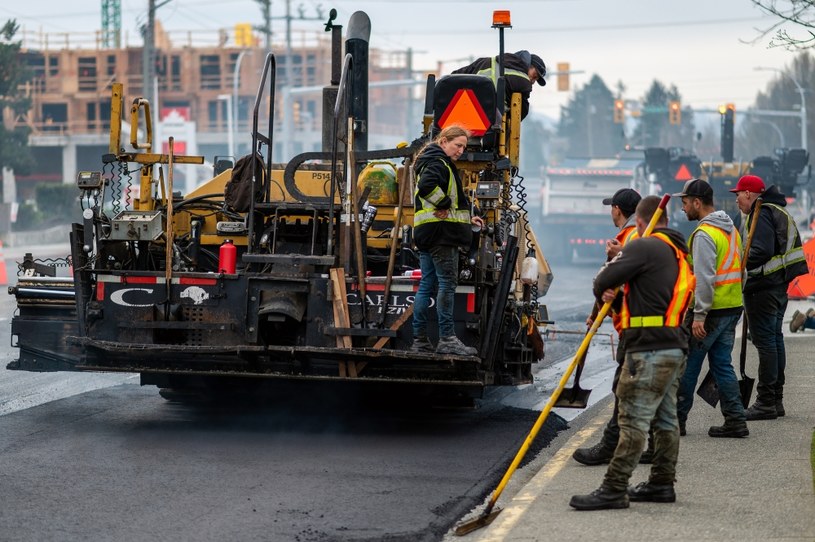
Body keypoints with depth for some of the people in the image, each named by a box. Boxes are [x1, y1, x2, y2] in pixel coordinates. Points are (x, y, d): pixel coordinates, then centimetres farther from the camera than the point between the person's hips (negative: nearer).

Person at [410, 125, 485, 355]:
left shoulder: (436, 162, 24)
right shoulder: (438, 163, -8)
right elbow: (426, 186, -30)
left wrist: (467, 219, 22)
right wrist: (444, 204, -17)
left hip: (426, 233, 11)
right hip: (441, 232, -11)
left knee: (427, 285, 10)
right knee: (447, 283, -10)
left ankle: (419, 339, 11)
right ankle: (447, 339, -13)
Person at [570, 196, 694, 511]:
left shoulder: (645, 247, -10)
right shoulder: (679, 253, 19)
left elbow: (604, 280, -13)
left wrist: (603, 296, 10)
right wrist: (615, 295, 9)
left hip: (650, 349, -10)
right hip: (675, 346, 10)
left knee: (634, 419, -11)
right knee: (665, 417, 15)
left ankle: (614, 489, -12)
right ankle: (662, 484, 22)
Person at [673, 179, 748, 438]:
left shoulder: (704, 234, -16)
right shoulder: (730, 229, 15)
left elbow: (705, 278, -23)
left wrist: (699, 315, -22)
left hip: (711, 310, -9)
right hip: (733, 308, 9)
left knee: (687, 365, 2)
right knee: (722, 364, 11)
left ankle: (676, 420, 9)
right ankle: (735, 421, 7)